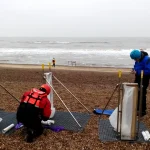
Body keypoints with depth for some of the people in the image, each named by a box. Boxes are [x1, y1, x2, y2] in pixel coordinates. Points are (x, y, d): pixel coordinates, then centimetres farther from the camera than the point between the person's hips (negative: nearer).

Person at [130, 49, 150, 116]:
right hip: (138, 78, 9)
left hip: (144, 79, -9)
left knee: (142, 94, -5)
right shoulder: (137, 60, 4)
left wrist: (137, 72, -27)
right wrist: (134, 70, -4)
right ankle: (137, 108, 28)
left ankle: (143, 111, 7)